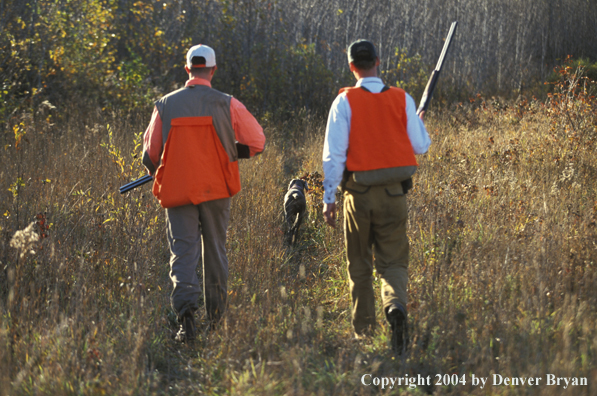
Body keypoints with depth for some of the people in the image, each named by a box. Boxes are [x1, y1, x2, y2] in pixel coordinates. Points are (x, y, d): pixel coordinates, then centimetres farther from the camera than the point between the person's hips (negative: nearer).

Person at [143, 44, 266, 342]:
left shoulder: (166, 105, 0)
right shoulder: (227, 105, -4)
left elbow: (150, 153, 7)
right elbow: (257, 142, 2)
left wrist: (159, 174, 26)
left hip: (177, 191, 0)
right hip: (216, 190, 0)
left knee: (183, 251, -1)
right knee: (215, 250, 15)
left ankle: (186, 313, -22)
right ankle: (216, 315, 26)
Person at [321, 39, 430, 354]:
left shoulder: (345, 101, -6)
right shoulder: (402, 99, 0)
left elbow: (334, 153, -8)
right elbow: (420, 147, 5)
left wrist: (329, 198, -3)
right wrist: (419, 123, 27)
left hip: (358, 194, -1)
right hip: (393, 194, 1)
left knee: (359, 265, 14)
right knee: (393, 261, 6)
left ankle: (363, 331, 18)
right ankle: (395, 304, -25)